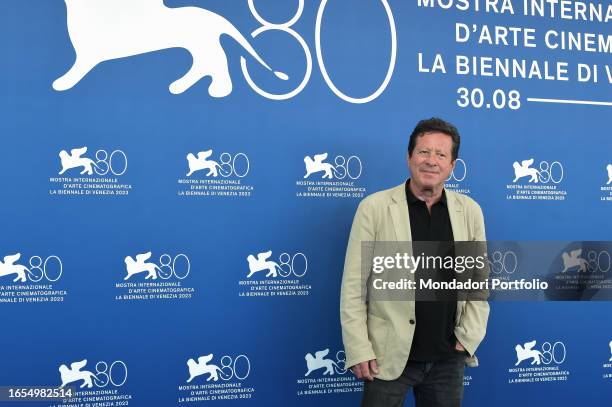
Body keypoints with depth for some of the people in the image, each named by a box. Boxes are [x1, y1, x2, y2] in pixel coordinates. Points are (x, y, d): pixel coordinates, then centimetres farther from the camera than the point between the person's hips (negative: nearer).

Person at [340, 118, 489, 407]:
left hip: (449, 359, 3)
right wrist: (359, 351, -9)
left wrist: (468, 339, 0)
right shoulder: (374, 207, -6)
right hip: (390, 357, -3)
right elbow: (353, 286, -6)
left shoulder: (470, 211, 3)